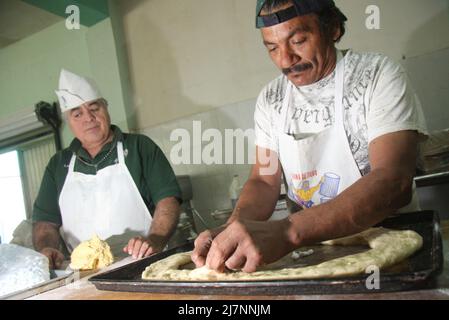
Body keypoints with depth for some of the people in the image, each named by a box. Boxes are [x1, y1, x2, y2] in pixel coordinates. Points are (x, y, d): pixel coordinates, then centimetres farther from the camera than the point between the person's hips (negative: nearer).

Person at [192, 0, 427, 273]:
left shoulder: (378, 76, -12)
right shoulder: (270, 100, 2)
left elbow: (394, 182, -24)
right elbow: (264, 181, 2)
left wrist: (288, 231, -36)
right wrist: (232, 230, -20)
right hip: (312, 247, 3)